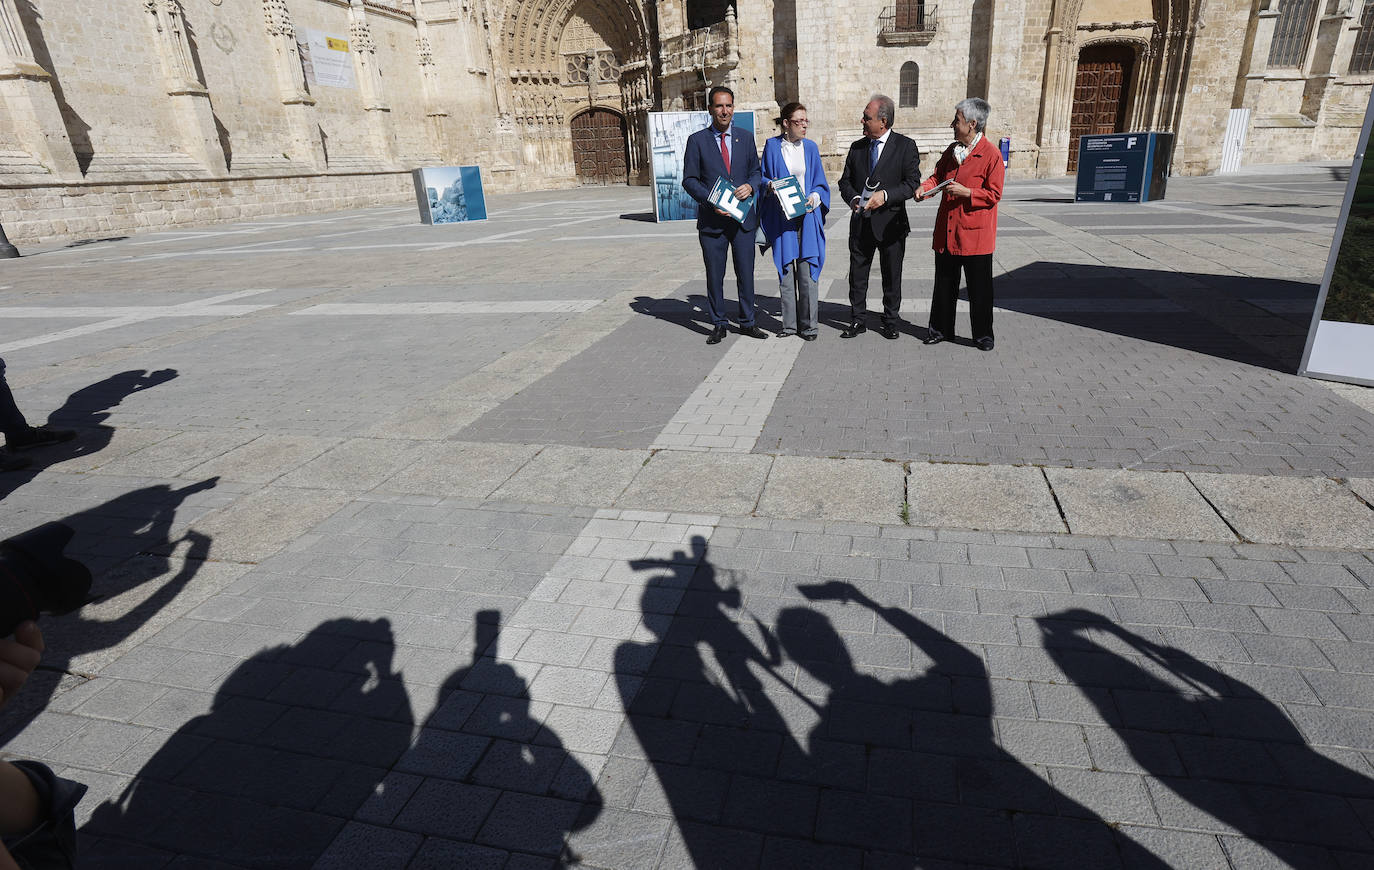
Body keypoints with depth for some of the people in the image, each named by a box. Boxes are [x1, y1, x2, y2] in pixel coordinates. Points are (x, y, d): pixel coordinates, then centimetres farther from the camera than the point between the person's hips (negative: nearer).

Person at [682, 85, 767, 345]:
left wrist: (750, 186, -9)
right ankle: (718, 325, 17)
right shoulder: (697, 140, 2)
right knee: (714, 275, 4)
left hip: (743, 217, 2)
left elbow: (756, 171, 14)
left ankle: (747, 323, 19)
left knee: (746, 273, 6)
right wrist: (711, 201, -15)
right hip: (711, 219, -2)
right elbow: (689, 180, -1)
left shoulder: (746, 137, 10)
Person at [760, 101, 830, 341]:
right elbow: (763, 176, 11)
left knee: (806, 271, -3)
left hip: (807, 215, 1)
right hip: (781, 217, -1)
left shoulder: (810, 147, 9)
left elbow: (820, 182, 12)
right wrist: (769, 185, -12)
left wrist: (814, 197, -8)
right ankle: (790, 324, 11)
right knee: (785, 269, 2)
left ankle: (808, 325, 5)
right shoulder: (772, 146, 4)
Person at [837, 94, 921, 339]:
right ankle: (857, 321, 19)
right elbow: (845, 181, 11)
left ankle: (890, 322, 20)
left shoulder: (905, 146, -3)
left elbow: (912, 183, -7)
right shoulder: (857, 147, 9)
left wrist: (886, 195, -21)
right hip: (861, 222, 4)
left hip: (890, 223, -3)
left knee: (892, 276, 7)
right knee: (857, 274, 7)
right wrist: (853, 198, -10)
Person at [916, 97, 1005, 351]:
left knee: (979, 288, 4)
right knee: (944, 284, 12)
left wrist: (966, 192, -22)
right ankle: (940, 328, 25)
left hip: (975, 234, -6)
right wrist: (924, 188, -9)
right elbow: (938, 175, 12)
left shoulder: (991, 153, -9)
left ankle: (983, 334, 16)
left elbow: (994, 195, -10)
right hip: (946, 231, 6)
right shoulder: (952, 150, 10)